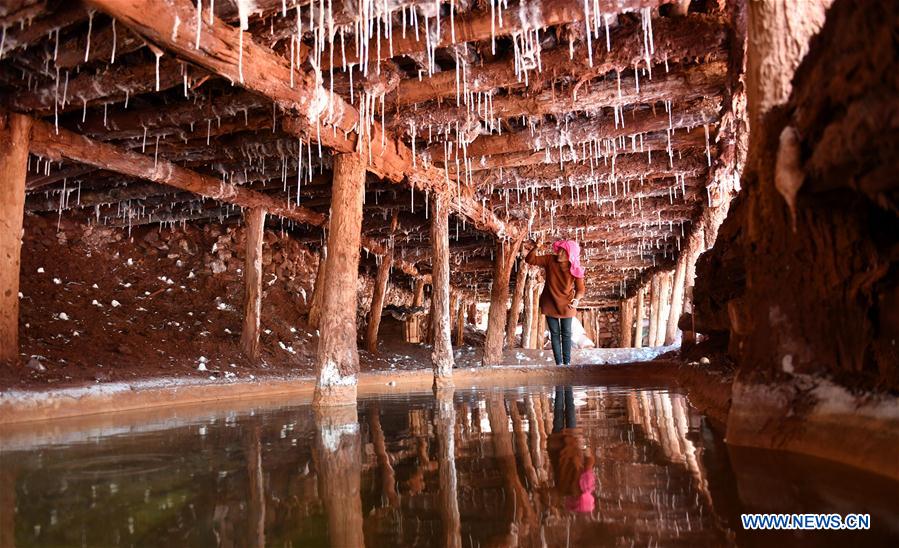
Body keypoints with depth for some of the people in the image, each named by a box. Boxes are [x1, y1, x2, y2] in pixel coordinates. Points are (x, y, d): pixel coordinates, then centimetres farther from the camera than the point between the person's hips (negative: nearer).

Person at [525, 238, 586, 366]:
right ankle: (559, 363, 11)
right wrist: (535, 248, -26)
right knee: (554, 333, 6)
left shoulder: (575, 269, -14)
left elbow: (580, 288, -10)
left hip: (566, 305, -1)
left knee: (566, 333, 6)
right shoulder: (549, 260, -10)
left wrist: (576, 299, -30)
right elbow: (530, 260, -7)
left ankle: (567, 362, 16)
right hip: (550, 304, 1)